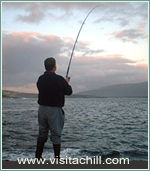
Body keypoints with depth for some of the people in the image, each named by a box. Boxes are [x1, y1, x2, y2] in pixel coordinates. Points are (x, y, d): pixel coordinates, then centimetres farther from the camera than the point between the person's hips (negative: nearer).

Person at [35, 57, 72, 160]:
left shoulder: (40, 79, 1)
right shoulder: (59, 79, -15)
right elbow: (69, 92, -4)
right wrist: (67, 83, 17)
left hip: (42, 109, 6)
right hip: (54, 110, -5)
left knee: (42, 133, 16)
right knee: (56, 134, 4)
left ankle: (38, 156, 24)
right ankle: (57, 157, 11)